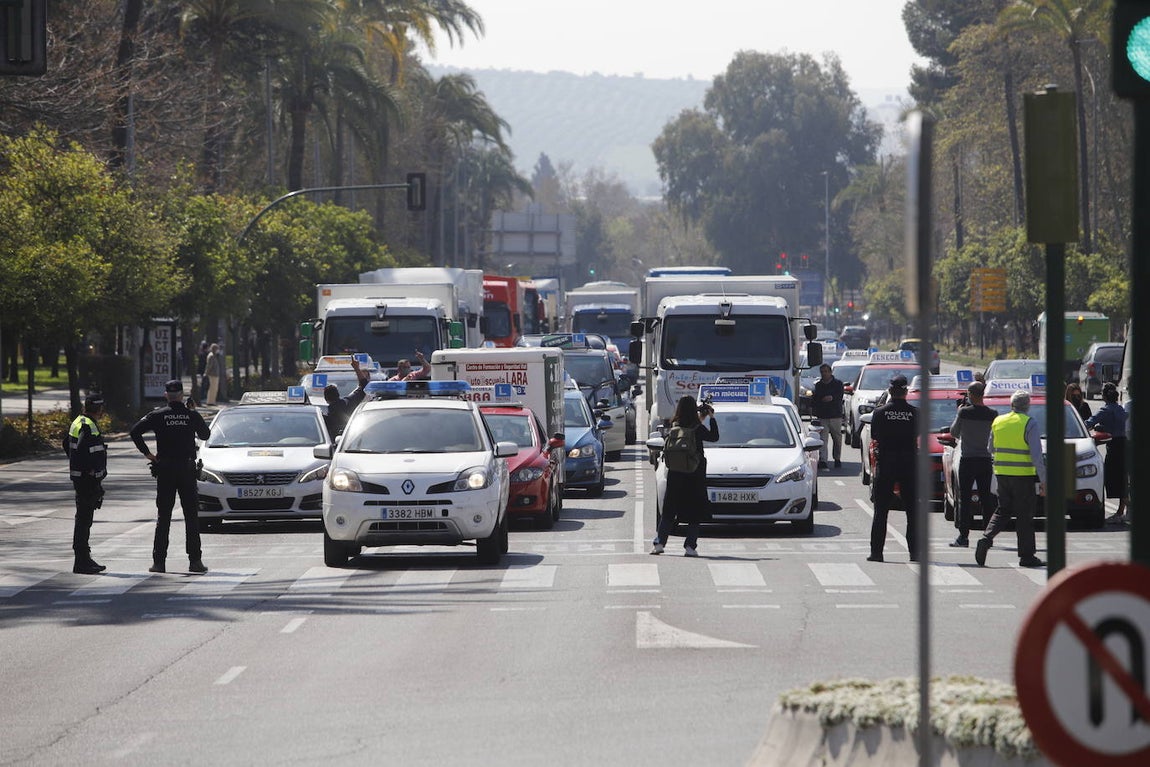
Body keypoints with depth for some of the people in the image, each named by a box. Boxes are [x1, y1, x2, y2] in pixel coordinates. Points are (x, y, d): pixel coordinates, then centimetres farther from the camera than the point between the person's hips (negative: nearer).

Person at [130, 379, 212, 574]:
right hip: (187, 470, 0)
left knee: (163, 516, 4)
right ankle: (195, 560, 1)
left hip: (164, 470, 0)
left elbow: (135, 431, -10)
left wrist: (146, 452, -1)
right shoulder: (192, 415, -2)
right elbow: (205, 435, 13)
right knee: (191, 516, 5)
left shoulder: (158, 415, -3)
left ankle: (159, 561, 0)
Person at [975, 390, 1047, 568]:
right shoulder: (1030, 424, -9)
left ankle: (986, 539, -6)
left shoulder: (998, 422, 7)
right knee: (1025, 515, 2)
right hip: (1023, 475, -5)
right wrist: (1043, 480, -10)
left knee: (1002, 511, 14)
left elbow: (991, 449, 19)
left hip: (1002, 473, 5)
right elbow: (1037, 455, -13)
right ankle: (1026, 556, 5)